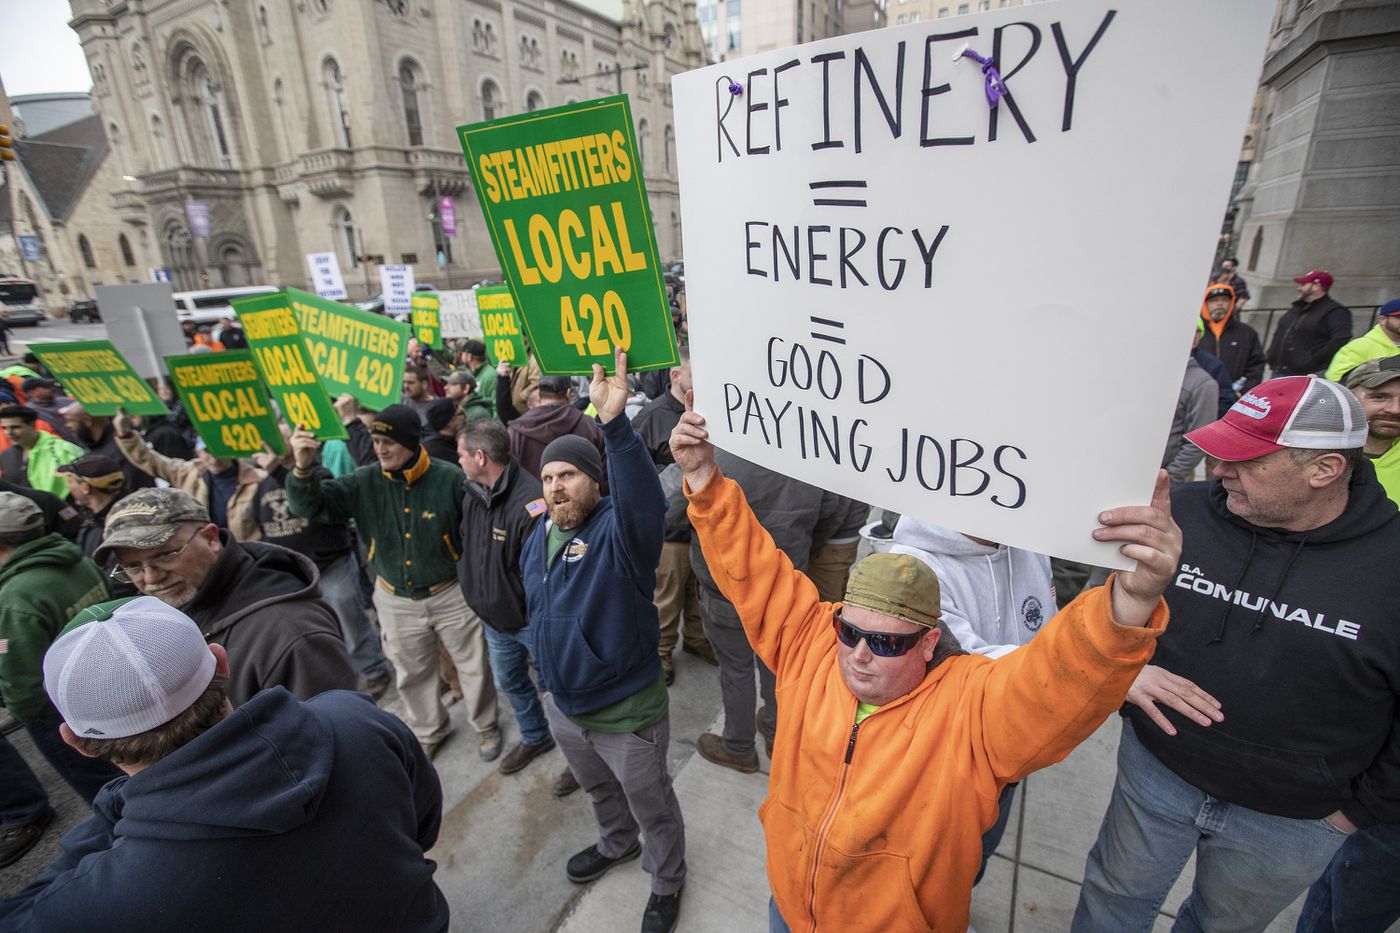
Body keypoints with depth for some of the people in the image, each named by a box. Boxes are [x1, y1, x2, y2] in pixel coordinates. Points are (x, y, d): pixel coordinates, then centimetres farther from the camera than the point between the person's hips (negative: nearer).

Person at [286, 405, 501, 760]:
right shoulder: (365, 482, -8)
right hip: (396, 601, 3)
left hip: (451, 594, -3)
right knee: (412, 675, 21)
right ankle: (428, 732, 48)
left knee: (472, 665, 13)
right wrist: (303, 468, -27)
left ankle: (486, 727, 39)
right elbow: (311, 506, -9)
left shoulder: (449, 477, -18)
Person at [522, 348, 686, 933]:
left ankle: (667, 883, 46)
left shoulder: (618, 532, -25)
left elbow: (644, 499, -49)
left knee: (652, 806, 18)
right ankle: (617, 844, 62)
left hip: (627, 713, -7)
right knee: (599, 790, 33)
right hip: (564, 707, 7)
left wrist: (614, 424, -62)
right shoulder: (537, 539, -1)